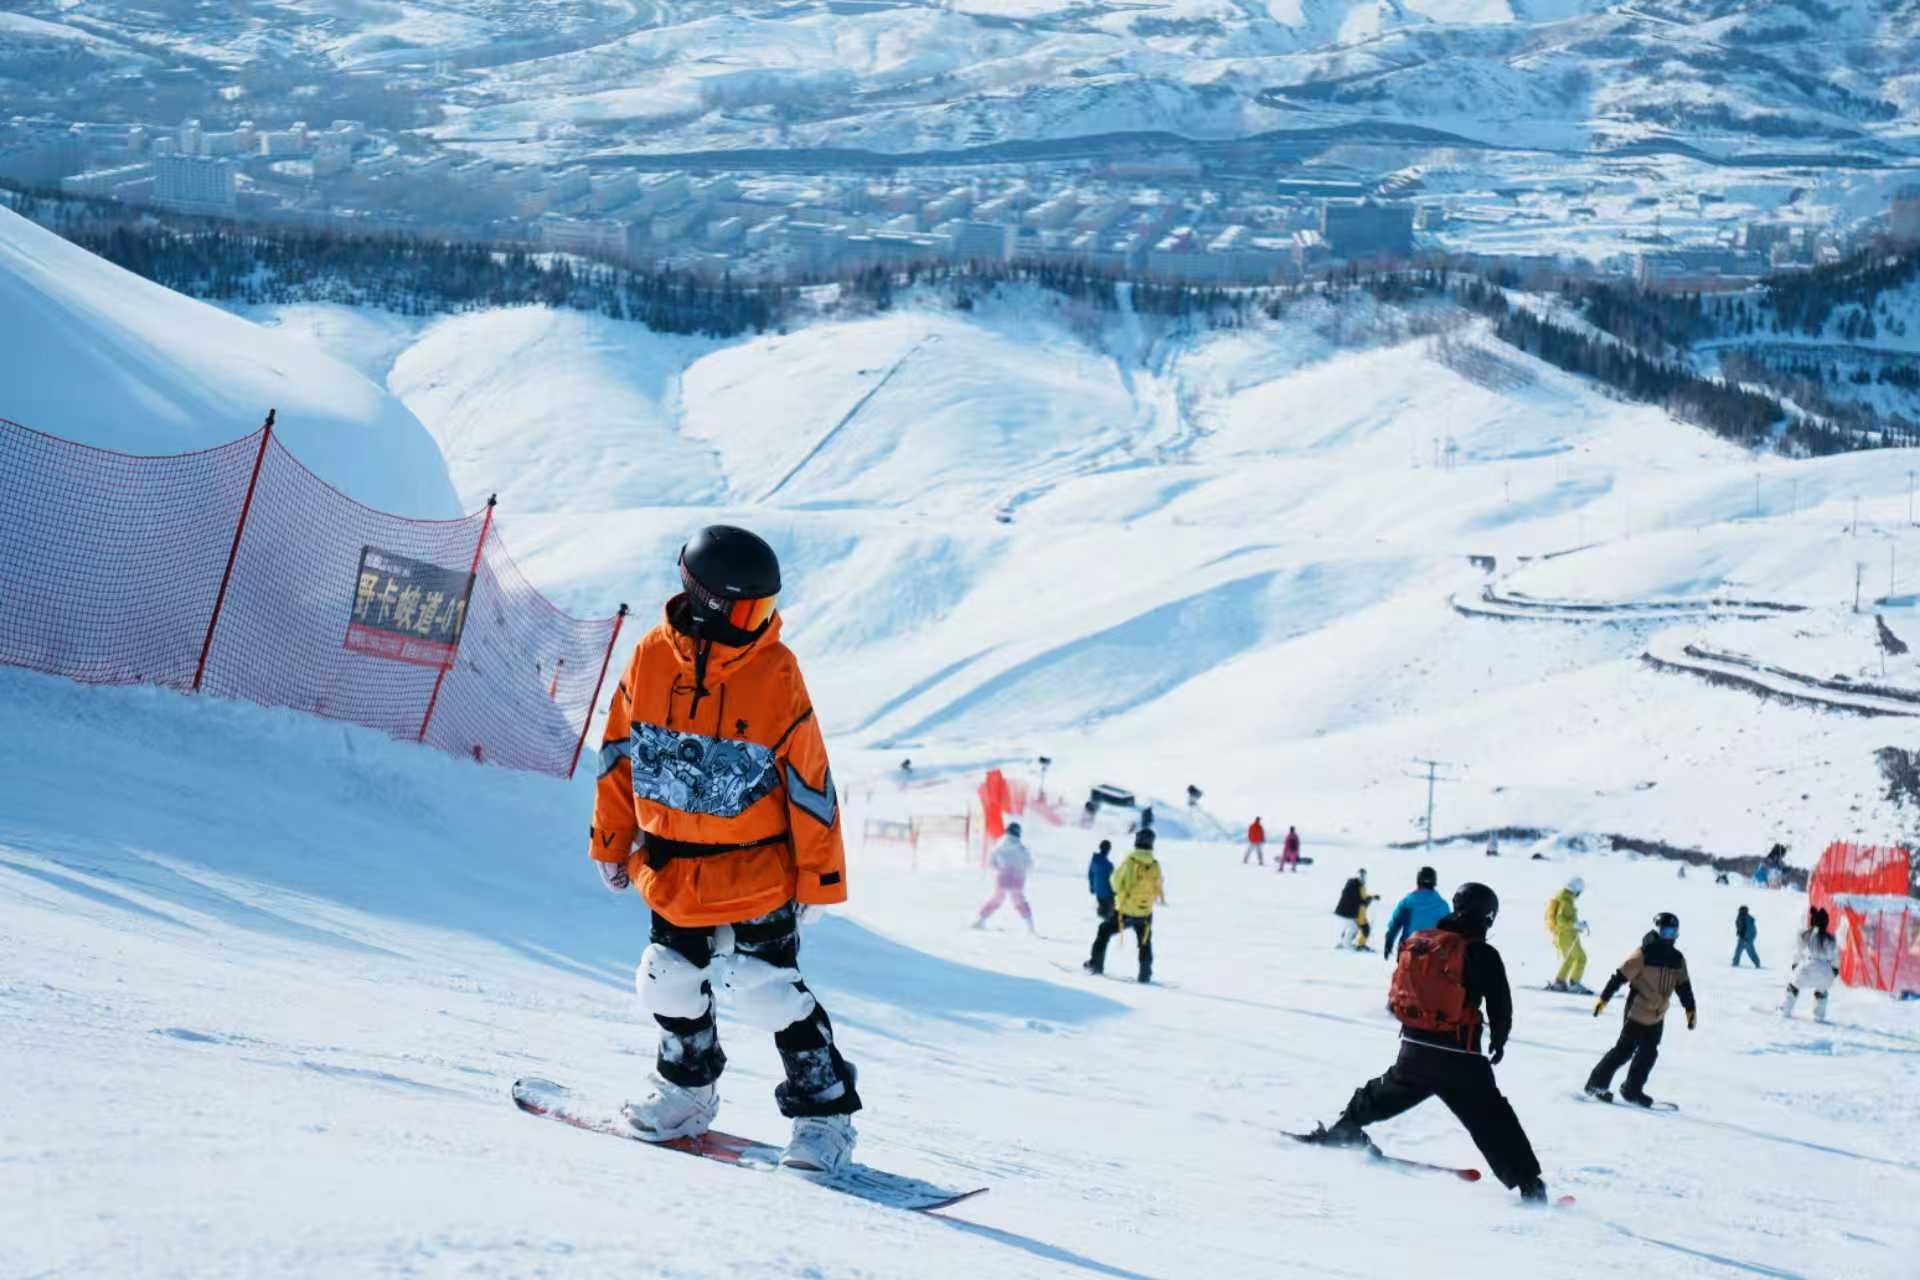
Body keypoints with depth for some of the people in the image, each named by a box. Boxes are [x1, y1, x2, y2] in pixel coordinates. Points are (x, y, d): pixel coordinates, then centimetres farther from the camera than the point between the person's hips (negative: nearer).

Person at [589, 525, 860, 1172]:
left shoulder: (775, 672, -14)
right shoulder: (652, 656, -7)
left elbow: (809, 782, -9)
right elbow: (620, 753, 6)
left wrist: (818, 875, -8)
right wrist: (612, 843, 11)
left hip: (754, 875, -4)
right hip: (671, 872, 4)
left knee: (770, 993, -6)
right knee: (671, 985, 13)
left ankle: (823, 1110, 8)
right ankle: (688, 1089, 38)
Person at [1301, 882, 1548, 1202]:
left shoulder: (1417, 943, 4)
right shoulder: (1482, 954, -11)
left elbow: (1396, 995, 16)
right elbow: (1501, 1007, -6)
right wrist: (1498, 1042, 13)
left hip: (1413, 1049, 4)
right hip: (1459, 1060, -4)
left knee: (1388, 1091, 31)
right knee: (1493, 1121, -1)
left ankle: (1345, 1128, 45)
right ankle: (1527, 1181, -6)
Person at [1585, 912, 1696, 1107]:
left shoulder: (1677, 959, 5)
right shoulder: (1644, 953, -14)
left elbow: (1683, 985, 12)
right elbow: (1621, 975, -15)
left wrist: (1690, 1009, 7)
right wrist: (1604, 998, -17)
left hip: (1657, 1016, 7)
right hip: (1637, 1011, -7)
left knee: (1649, 1054, 8)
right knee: (1625, 1049, -8)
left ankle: (1632, 1090, 18)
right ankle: (1597, 1083, 1)